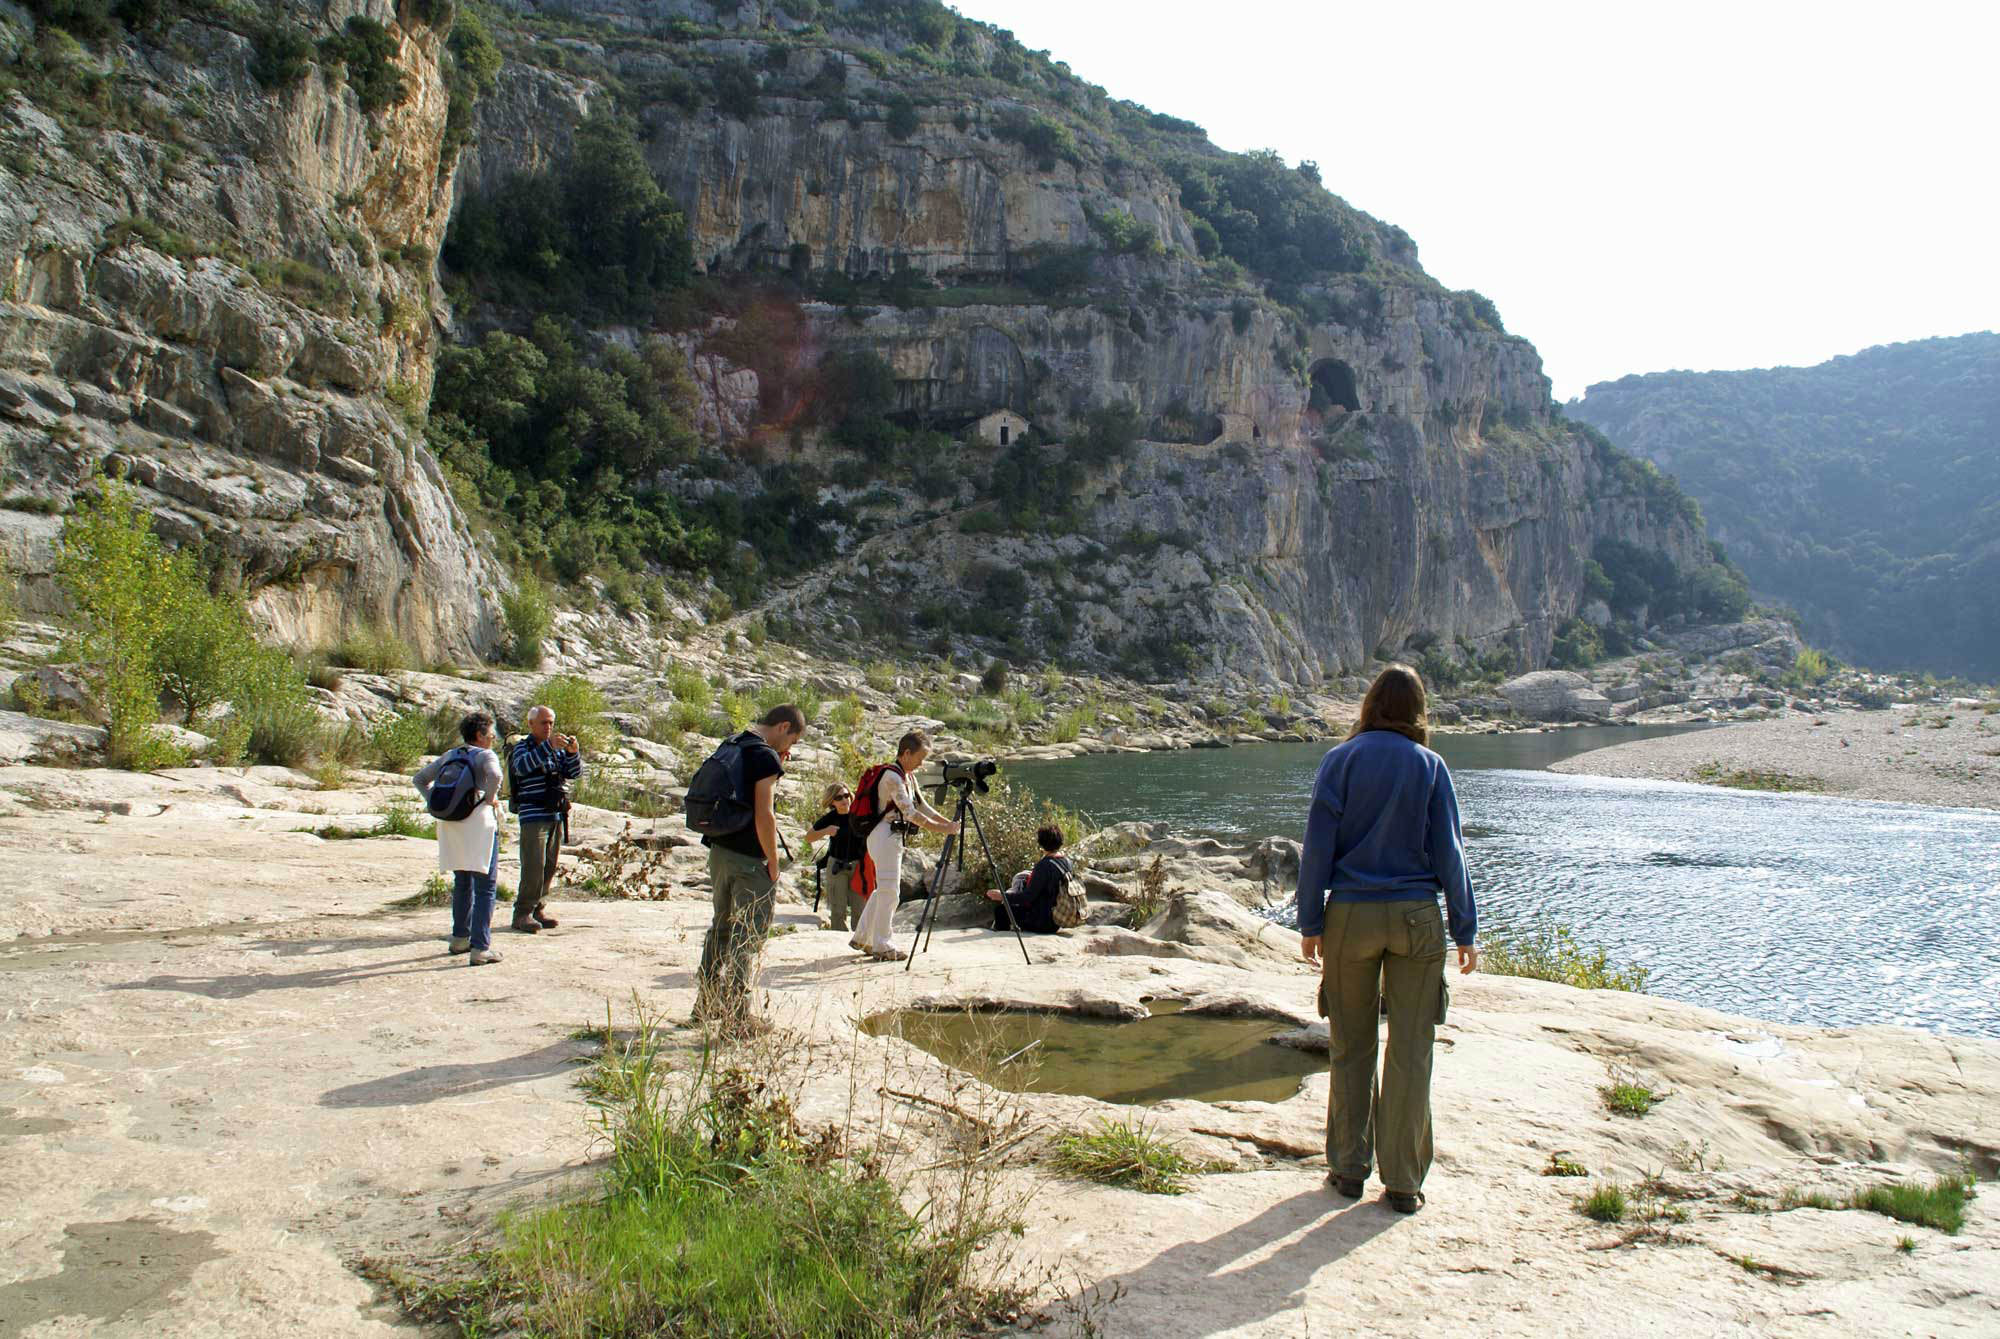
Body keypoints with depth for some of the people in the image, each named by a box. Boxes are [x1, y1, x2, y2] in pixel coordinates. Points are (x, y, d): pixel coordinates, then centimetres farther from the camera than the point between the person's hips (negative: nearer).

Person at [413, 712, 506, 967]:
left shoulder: (449, 756, 15)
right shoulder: (486, 755, -5)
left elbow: (419, 779, 16)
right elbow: (495, 775, -27)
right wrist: (490, 798, -10)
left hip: (450, 825, 7)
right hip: (479, 823, -7)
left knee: (462, 884, 22)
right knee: (484, 887, -3)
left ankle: (459, 938, 31)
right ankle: (480, 948, -8)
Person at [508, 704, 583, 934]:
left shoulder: (557, 750, 17)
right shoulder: (522, 747, 0)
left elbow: (574, 774, 9)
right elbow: (522, 766, -23)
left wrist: (573, 752, -10)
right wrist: (548, 746, -32)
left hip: (555, 815, 6)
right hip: (533, 816, -6)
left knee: (550, 866, 7)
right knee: (533, 866, -11)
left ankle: (539, 909, 17)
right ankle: (523, 913, -6)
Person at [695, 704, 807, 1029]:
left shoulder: (733, 746, 12)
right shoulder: (765, 756, -16)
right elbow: (764, 816, -21)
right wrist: (773, 863, -12)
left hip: (719, 850, 9)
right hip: (749, 859, -9)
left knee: (721, 927, 19)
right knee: (747, 937, -2)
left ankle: (707, 1004, 28)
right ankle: (736, 1017, 0)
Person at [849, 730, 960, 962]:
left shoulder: (908, 776, 14)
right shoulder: (892, 776, -17)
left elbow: (922, 806, 16)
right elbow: (909, 812, -22)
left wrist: (948, 823, 4)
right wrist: (941, 829, -22)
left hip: (894, 836, 10)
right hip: (885, 834, -10)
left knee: (883, 889, 15)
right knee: (890, 890, -7)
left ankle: (861, 938, 23)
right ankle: (882, 946, 0)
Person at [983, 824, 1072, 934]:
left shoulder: (1044, 865, -23)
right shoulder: (1066, 861, 2)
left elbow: (1028, 897, -22)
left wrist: (1003, 896, -15)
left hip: (1043, 923, -9)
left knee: (1001, 910, 2)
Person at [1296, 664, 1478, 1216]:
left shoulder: (1340, 760, -3)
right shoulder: (1430, 766, -1)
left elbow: (1318, 846, -5)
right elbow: (1448, 852, -1)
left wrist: (1310, 923, 1)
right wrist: (1465, 930, 5)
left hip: (1351, 915, 0)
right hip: (1416, 918, 0)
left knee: (1351, 1047, 12)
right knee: (1410, 1051, 6)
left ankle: (1349, 1168, 19)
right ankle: (1403, 1181, 11)